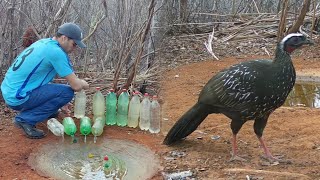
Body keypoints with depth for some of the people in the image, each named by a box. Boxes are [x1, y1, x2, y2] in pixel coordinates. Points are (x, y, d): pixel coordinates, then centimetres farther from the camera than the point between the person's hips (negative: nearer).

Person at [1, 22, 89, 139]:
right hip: (17, 98, -9)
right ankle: (25, 119, -10)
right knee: (67, 92, -14)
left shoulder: (43, 43, 9)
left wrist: (60, 103, 21)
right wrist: (84, 84, 7)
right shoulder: (56, 52, -18)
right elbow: (76, 86, -17)